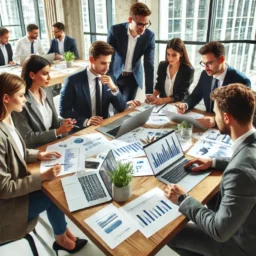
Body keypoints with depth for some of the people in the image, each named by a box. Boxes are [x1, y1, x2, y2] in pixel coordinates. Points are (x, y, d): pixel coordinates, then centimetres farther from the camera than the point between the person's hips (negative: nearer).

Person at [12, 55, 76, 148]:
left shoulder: (48, 91, 4)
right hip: (36, 149, -7)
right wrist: (57, 131, -20)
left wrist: (63, 122, -6)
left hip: (55, 142, 7)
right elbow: (27, 137, -16)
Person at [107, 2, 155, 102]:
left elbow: (149, 64, -15)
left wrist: (149, 92, -19)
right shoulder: (115, 30, -19)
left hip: (133, 77, 1)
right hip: (115, 75, 0)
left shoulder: (149, 36, -15)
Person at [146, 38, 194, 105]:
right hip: (162, 103, 4)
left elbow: (181, 95, -15)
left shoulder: (188, 70, -12)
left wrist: (164, 100, -30)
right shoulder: (162, 65, 1)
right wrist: (153, 96, -11)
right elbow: (159, 86, 10)